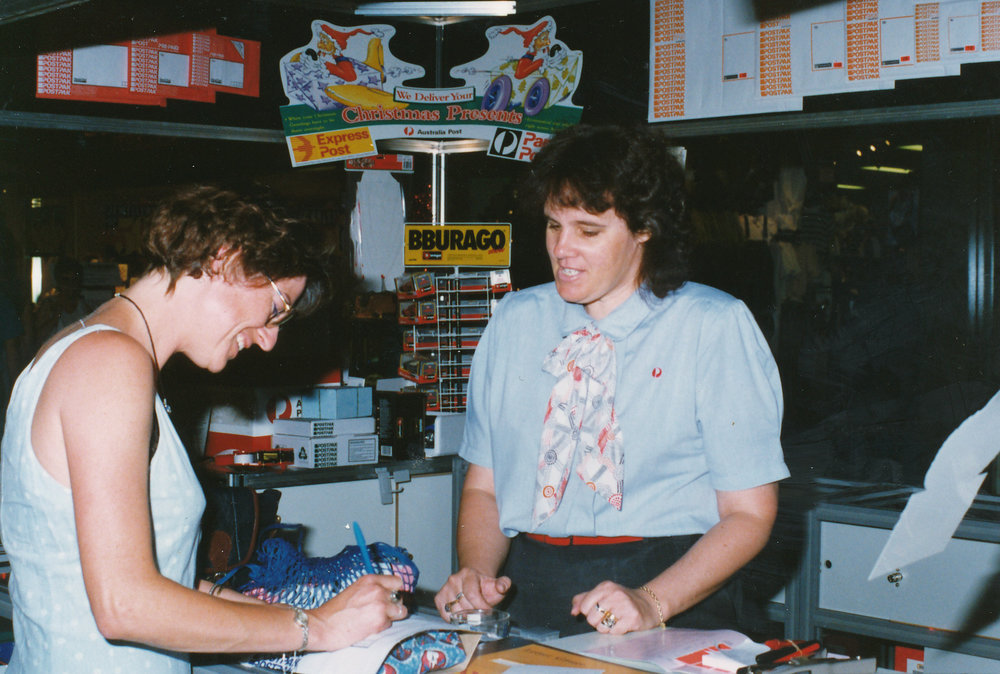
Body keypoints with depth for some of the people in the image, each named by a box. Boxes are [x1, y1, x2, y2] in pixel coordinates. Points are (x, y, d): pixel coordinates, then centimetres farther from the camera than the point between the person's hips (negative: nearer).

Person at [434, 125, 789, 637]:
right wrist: (476, 574, -7)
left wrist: (651, 603, -17)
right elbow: (483, 485, 14)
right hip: (528, 588, 4)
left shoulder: (717, 327, -1)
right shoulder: (514, 321, 12)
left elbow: (749, 512, -3)